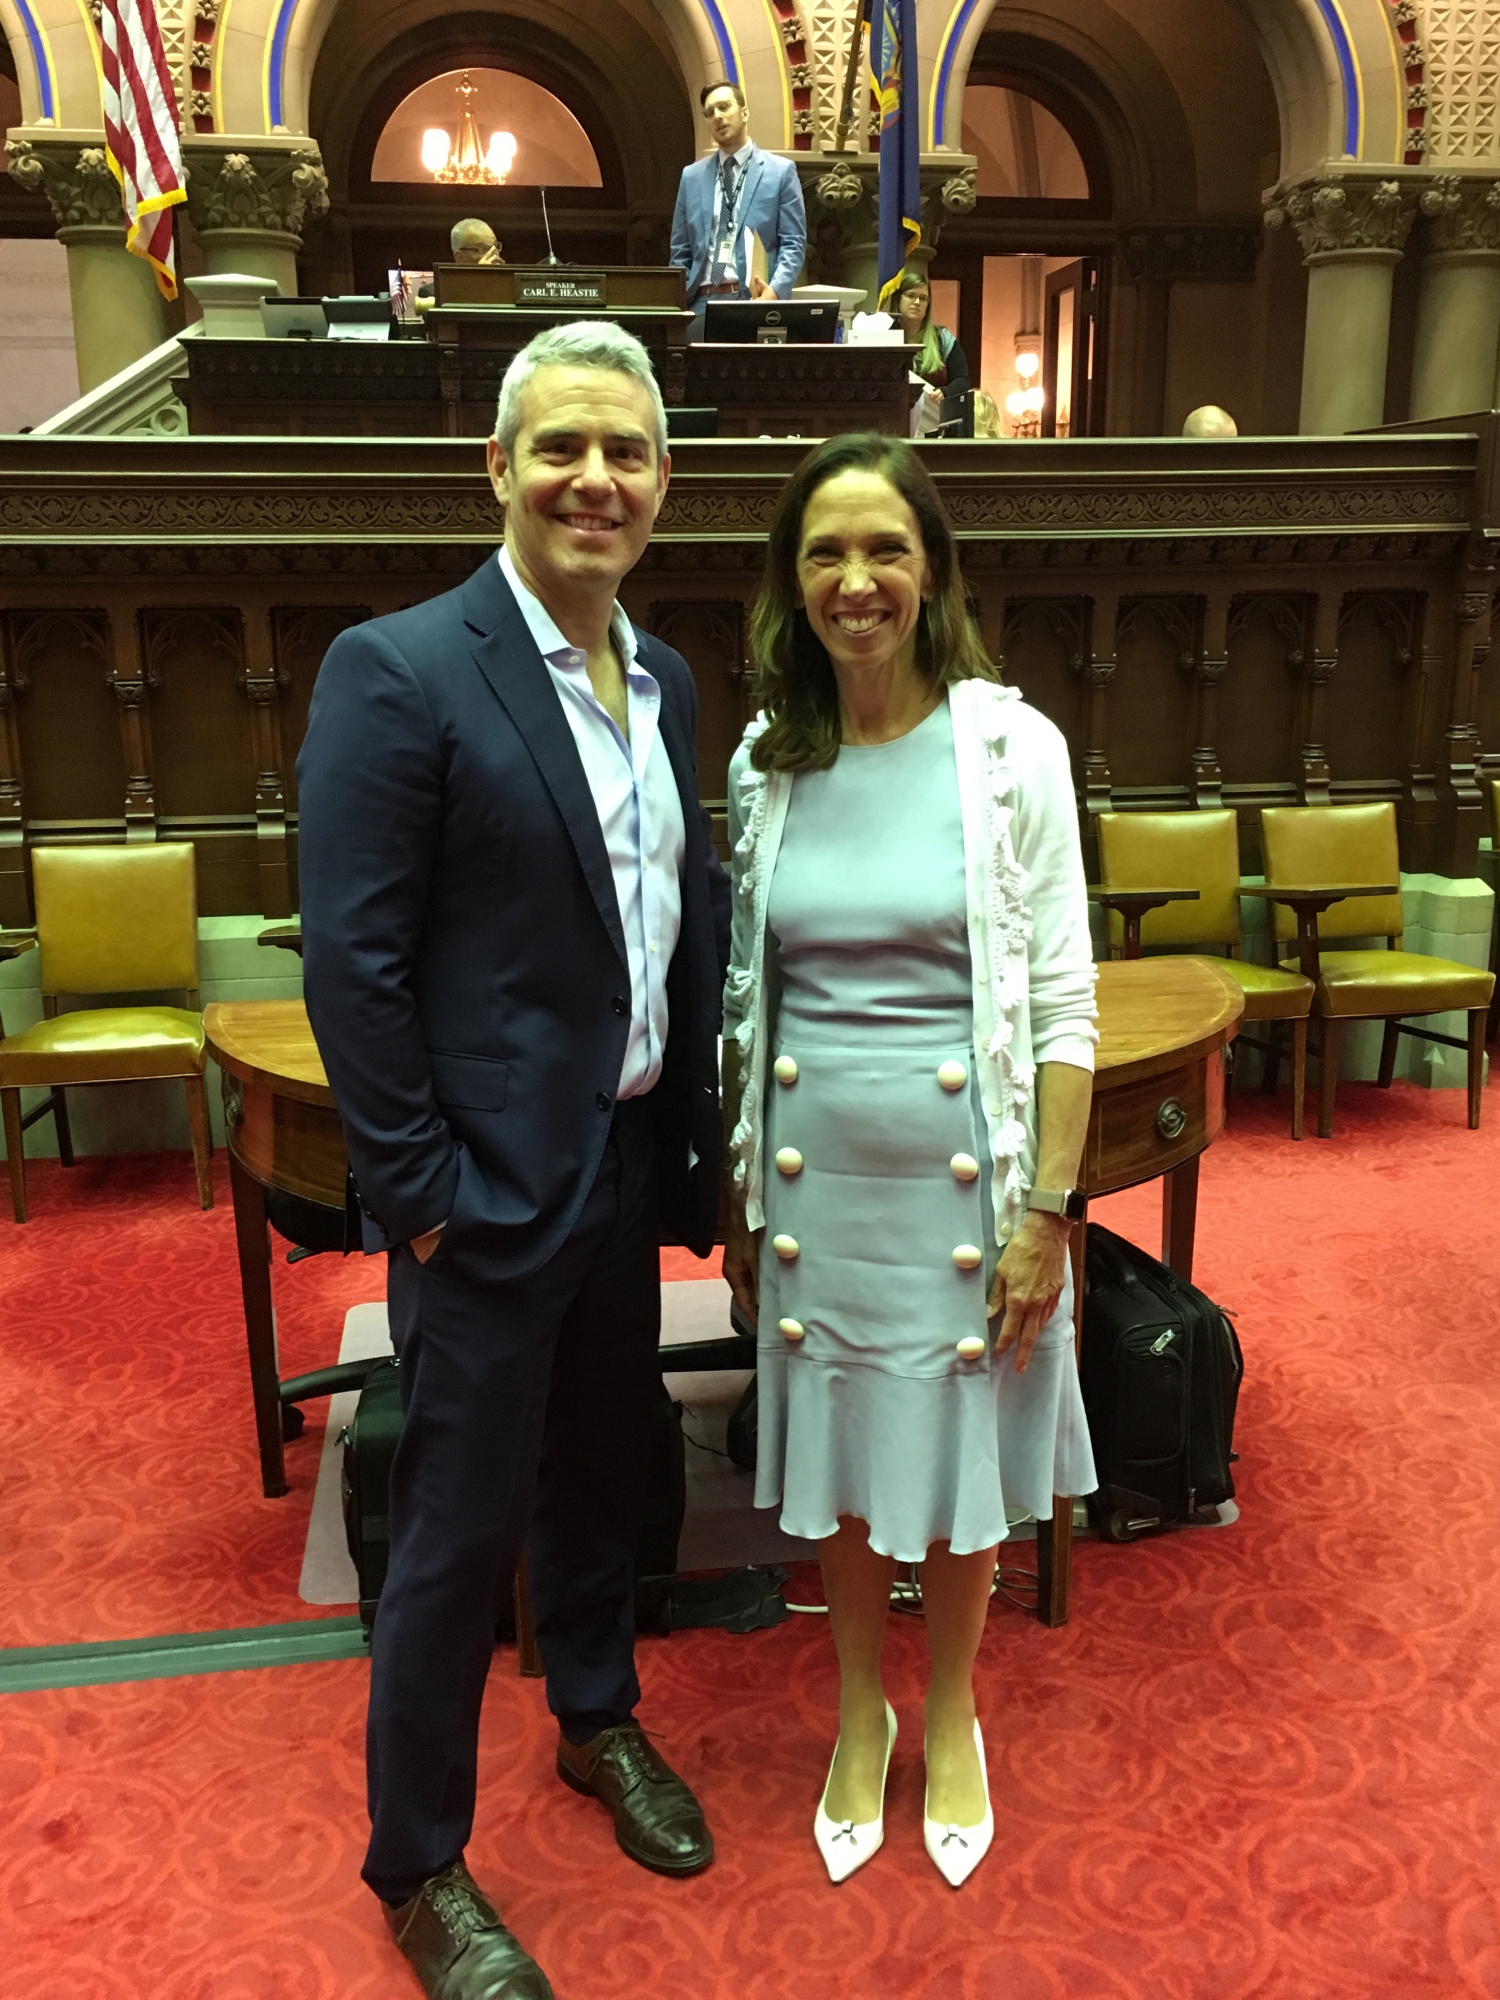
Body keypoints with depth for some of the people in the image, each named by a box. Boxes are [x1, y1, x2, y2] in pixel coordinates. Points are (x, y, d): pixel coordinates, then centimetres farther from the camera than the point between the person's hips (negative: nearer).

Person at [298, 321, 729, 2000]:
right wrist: (420, 1191, -15)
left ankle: (597, 1721, 49)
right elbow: (352, 961, -16)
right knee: (460, 1528, 8)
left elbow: (692, 920, 10)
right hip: (489, 1184, -6)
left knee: (601, 1468, 23)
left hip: (628, 1162, 7)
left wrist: (697, 1149, 7)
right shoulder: (398, 671, -14)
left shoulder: (663, 681, 7)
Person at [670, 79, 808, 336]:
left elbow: (793, 243, 1)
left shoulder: (781, 171, 8)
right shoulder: (692, 176, 18)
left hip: (754, 299, -3)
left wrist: (775, 290, -17)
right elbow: (681, 252, 17)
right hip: (702, 301, 3)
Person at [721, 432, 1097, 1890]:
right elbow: (744, 1002, 7)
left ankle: (950, 1713, 42)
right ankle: (858, 1709, 43)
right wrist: (740, 1197, 8)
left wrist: (1047, 1208, -10)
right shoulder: (765, 764, 1)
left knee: (959, 1460, 15)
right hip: (814, 1180, 3)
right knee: (842, 1459, 17)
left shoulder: (1010, 747, -8)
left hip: (961, 1175, -2)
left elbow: (1062, 1000, -7)